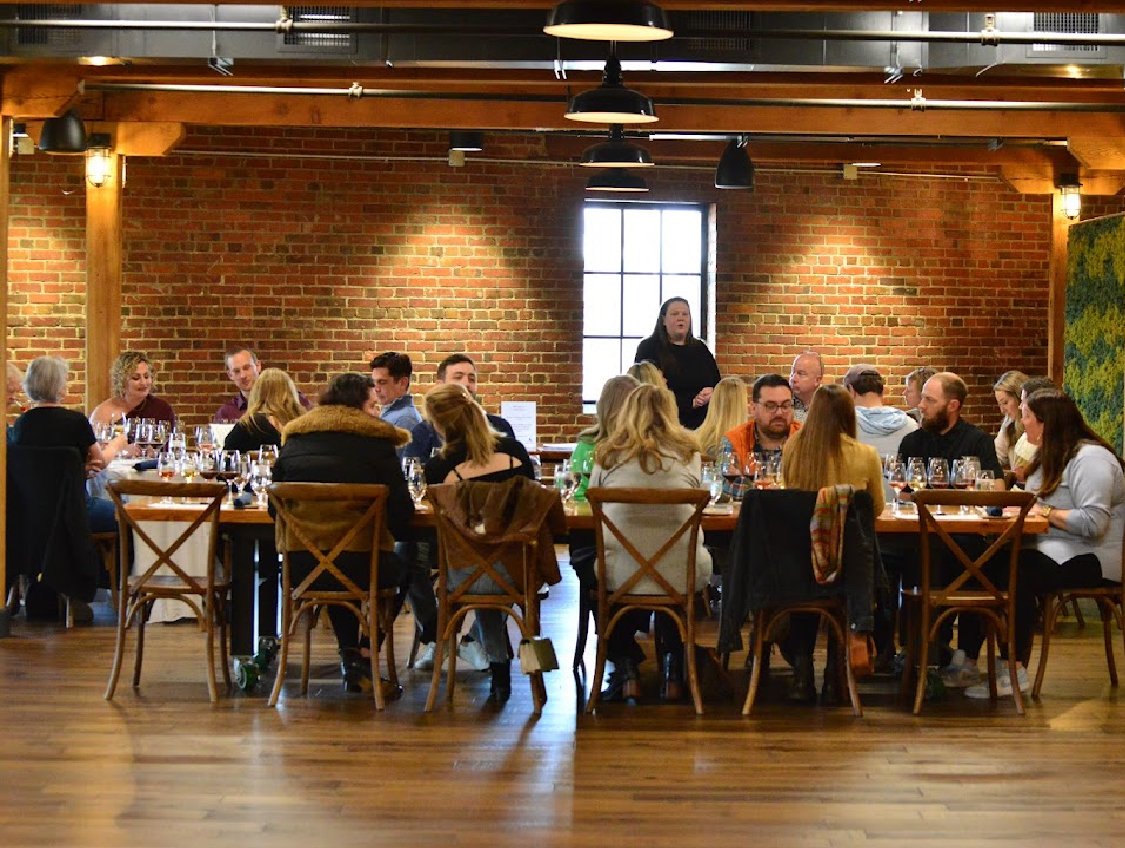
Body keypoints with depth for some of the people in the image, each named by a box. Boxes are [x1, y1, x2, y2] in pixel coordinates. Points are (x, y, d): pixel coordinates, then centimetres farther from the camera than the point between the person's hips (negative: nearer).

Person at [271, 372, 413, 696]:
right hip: (358, 565, -4)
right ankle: (363, 661, 21)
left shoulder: (293, 438, 12)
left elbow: (276, 505, 18)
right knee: (399, 568, 27)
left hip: (298, 565, 5)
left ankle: (350, 656, 26)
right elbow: (401, 510, -4)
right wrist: (401, 533, 18)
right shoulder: (375, 440, -2)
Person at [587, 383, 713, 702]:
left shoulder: (609, 453, 2)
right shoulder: (688, 451, 3)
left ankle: (627, 672, 27)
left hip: (621, 576, -1)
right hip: (683, 577, 1)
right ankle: (673, 672, 31)